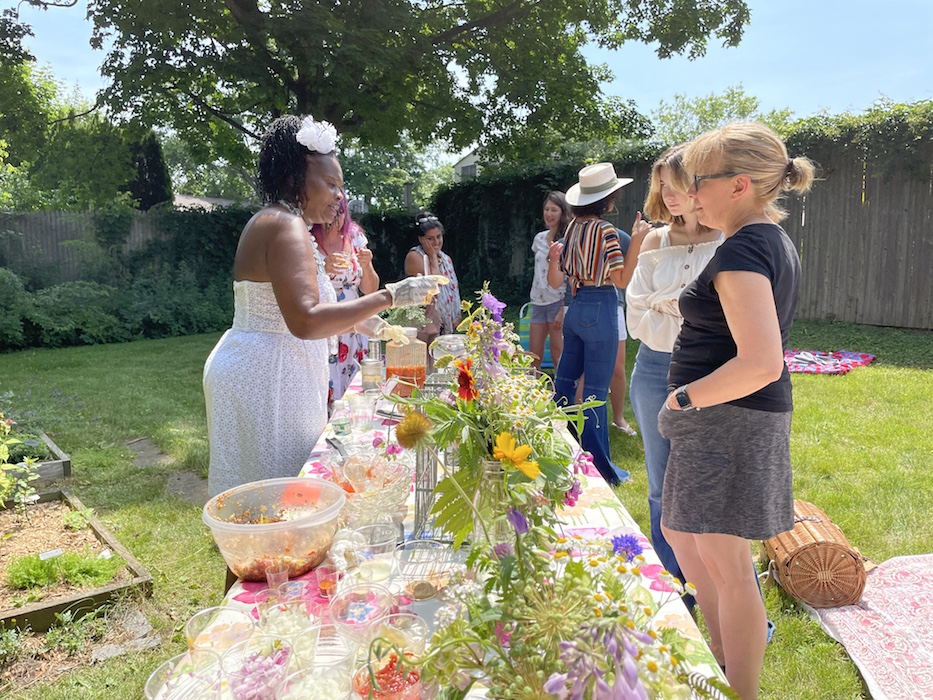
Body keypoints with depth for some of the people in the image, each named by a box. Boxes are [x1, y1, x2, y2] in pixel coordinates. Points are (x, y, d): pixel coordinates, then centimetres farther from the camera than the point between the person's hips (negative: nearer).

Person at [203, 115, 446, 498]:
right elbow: (305, 322, -29)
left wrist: (363, 323, 16)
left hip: (258, 372, 11)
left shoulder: (271, 222, 17)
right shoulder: (286, 227, -16)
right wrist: (390, 296, -26)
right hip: (268, 380, -11)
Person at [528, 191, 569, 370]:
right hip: (538, 302, 6)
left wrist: (563, 310, -17)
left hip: (558, 302, -6)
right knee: (533, 356, 5)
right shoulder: (539, 238, 12)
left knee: (558, 357, -4)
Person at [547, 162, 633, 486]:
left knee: (565, 379, 16)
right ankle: (600, 468, 8)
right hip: (600, 308, -8)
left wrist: (554, 258, -7)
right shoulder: (605, 230, -14)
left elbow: (555, 281, 10)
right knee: (595, 390, -2)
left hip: (576, 308, 8)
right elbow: (620, 279, -14)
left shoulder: (572, 228, 9)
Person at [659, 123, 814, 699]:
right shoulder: (776, 239, 13)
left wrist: (685, 398, -19)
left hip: (728, 416, -11)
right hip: (739, 416, 11)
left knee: (725, 562, 2)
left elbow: (762, 364, -30)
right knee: (679, 532, 22)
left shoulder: (740, 252, -20)